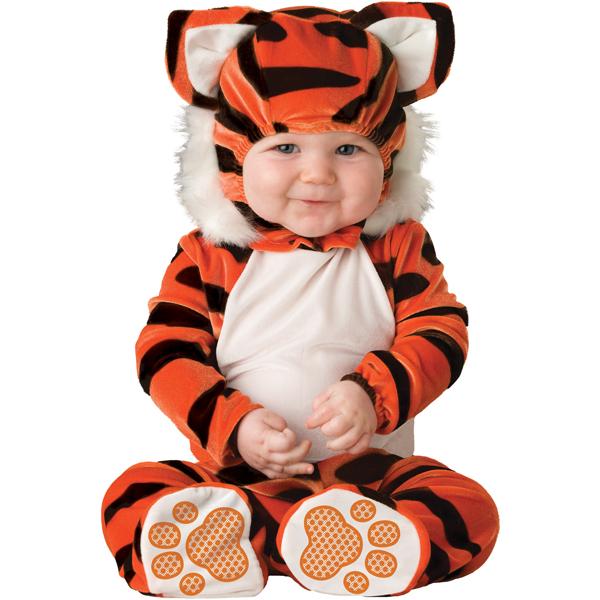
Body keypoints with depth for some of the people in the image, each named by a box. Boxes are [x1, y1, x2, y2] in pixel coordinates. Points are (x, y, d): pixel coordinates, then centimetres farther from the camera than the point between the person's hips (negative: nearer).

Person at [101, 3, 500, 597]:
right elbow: (166, 353, -2)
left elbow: (439, 333, -4)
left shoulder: (399, 247, 3)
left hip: (368, 464, 1)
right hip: (234, 467, 0)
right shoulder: (208, 256, 2)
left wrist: (373, 393, -24)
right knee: (130, 497, -22)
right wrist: (231, 425, -19)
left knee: (470, 512, -27)